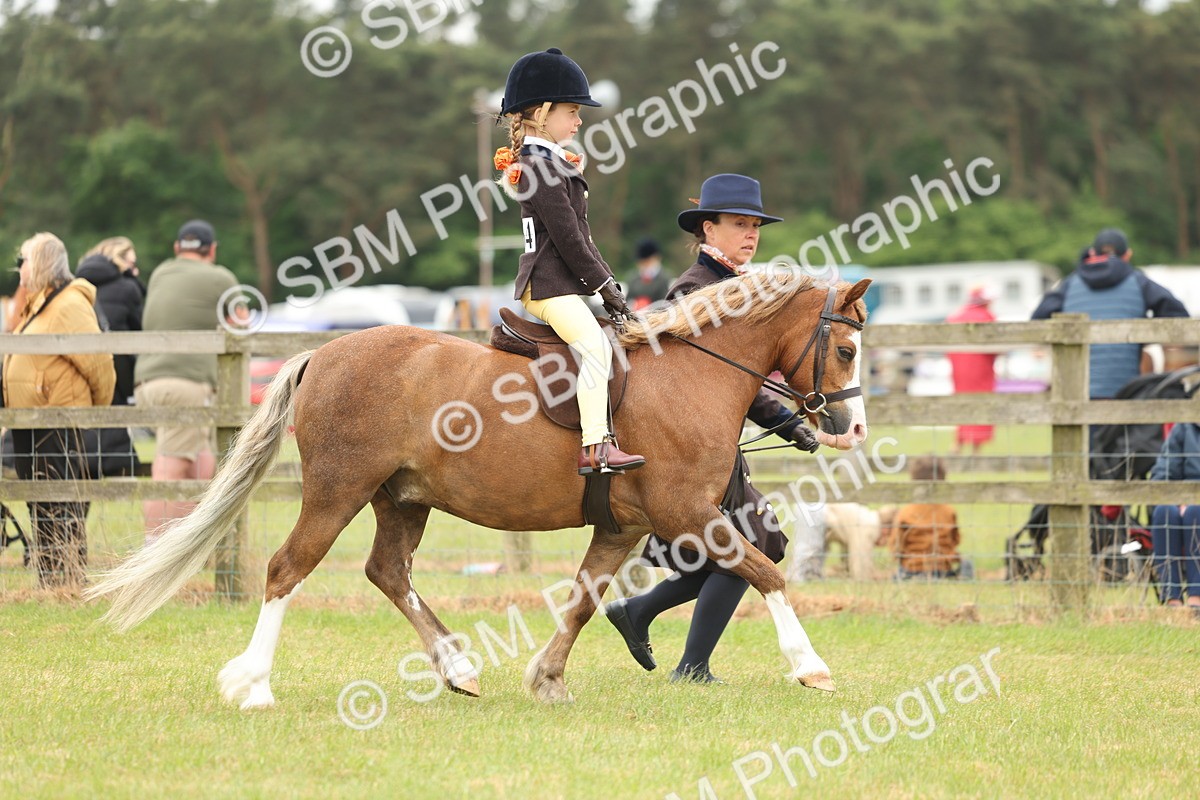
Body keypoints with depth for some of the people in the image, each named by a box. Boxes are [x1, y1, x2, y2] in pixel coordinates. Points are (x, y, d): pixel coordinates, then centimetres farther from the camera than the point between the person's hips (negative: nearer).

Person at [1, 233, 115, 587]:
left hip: (59, 423, -10)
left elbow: (99, 362, -13)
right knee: (40, 510, 13)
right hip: (30, 426, 10)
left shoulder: (69, 305, -13)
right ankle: (47, 582, 18)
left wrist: (97, 411, -2)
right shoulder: (34, 306, 17)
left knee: (61, 511, -8)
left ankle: (69, 581, -6)